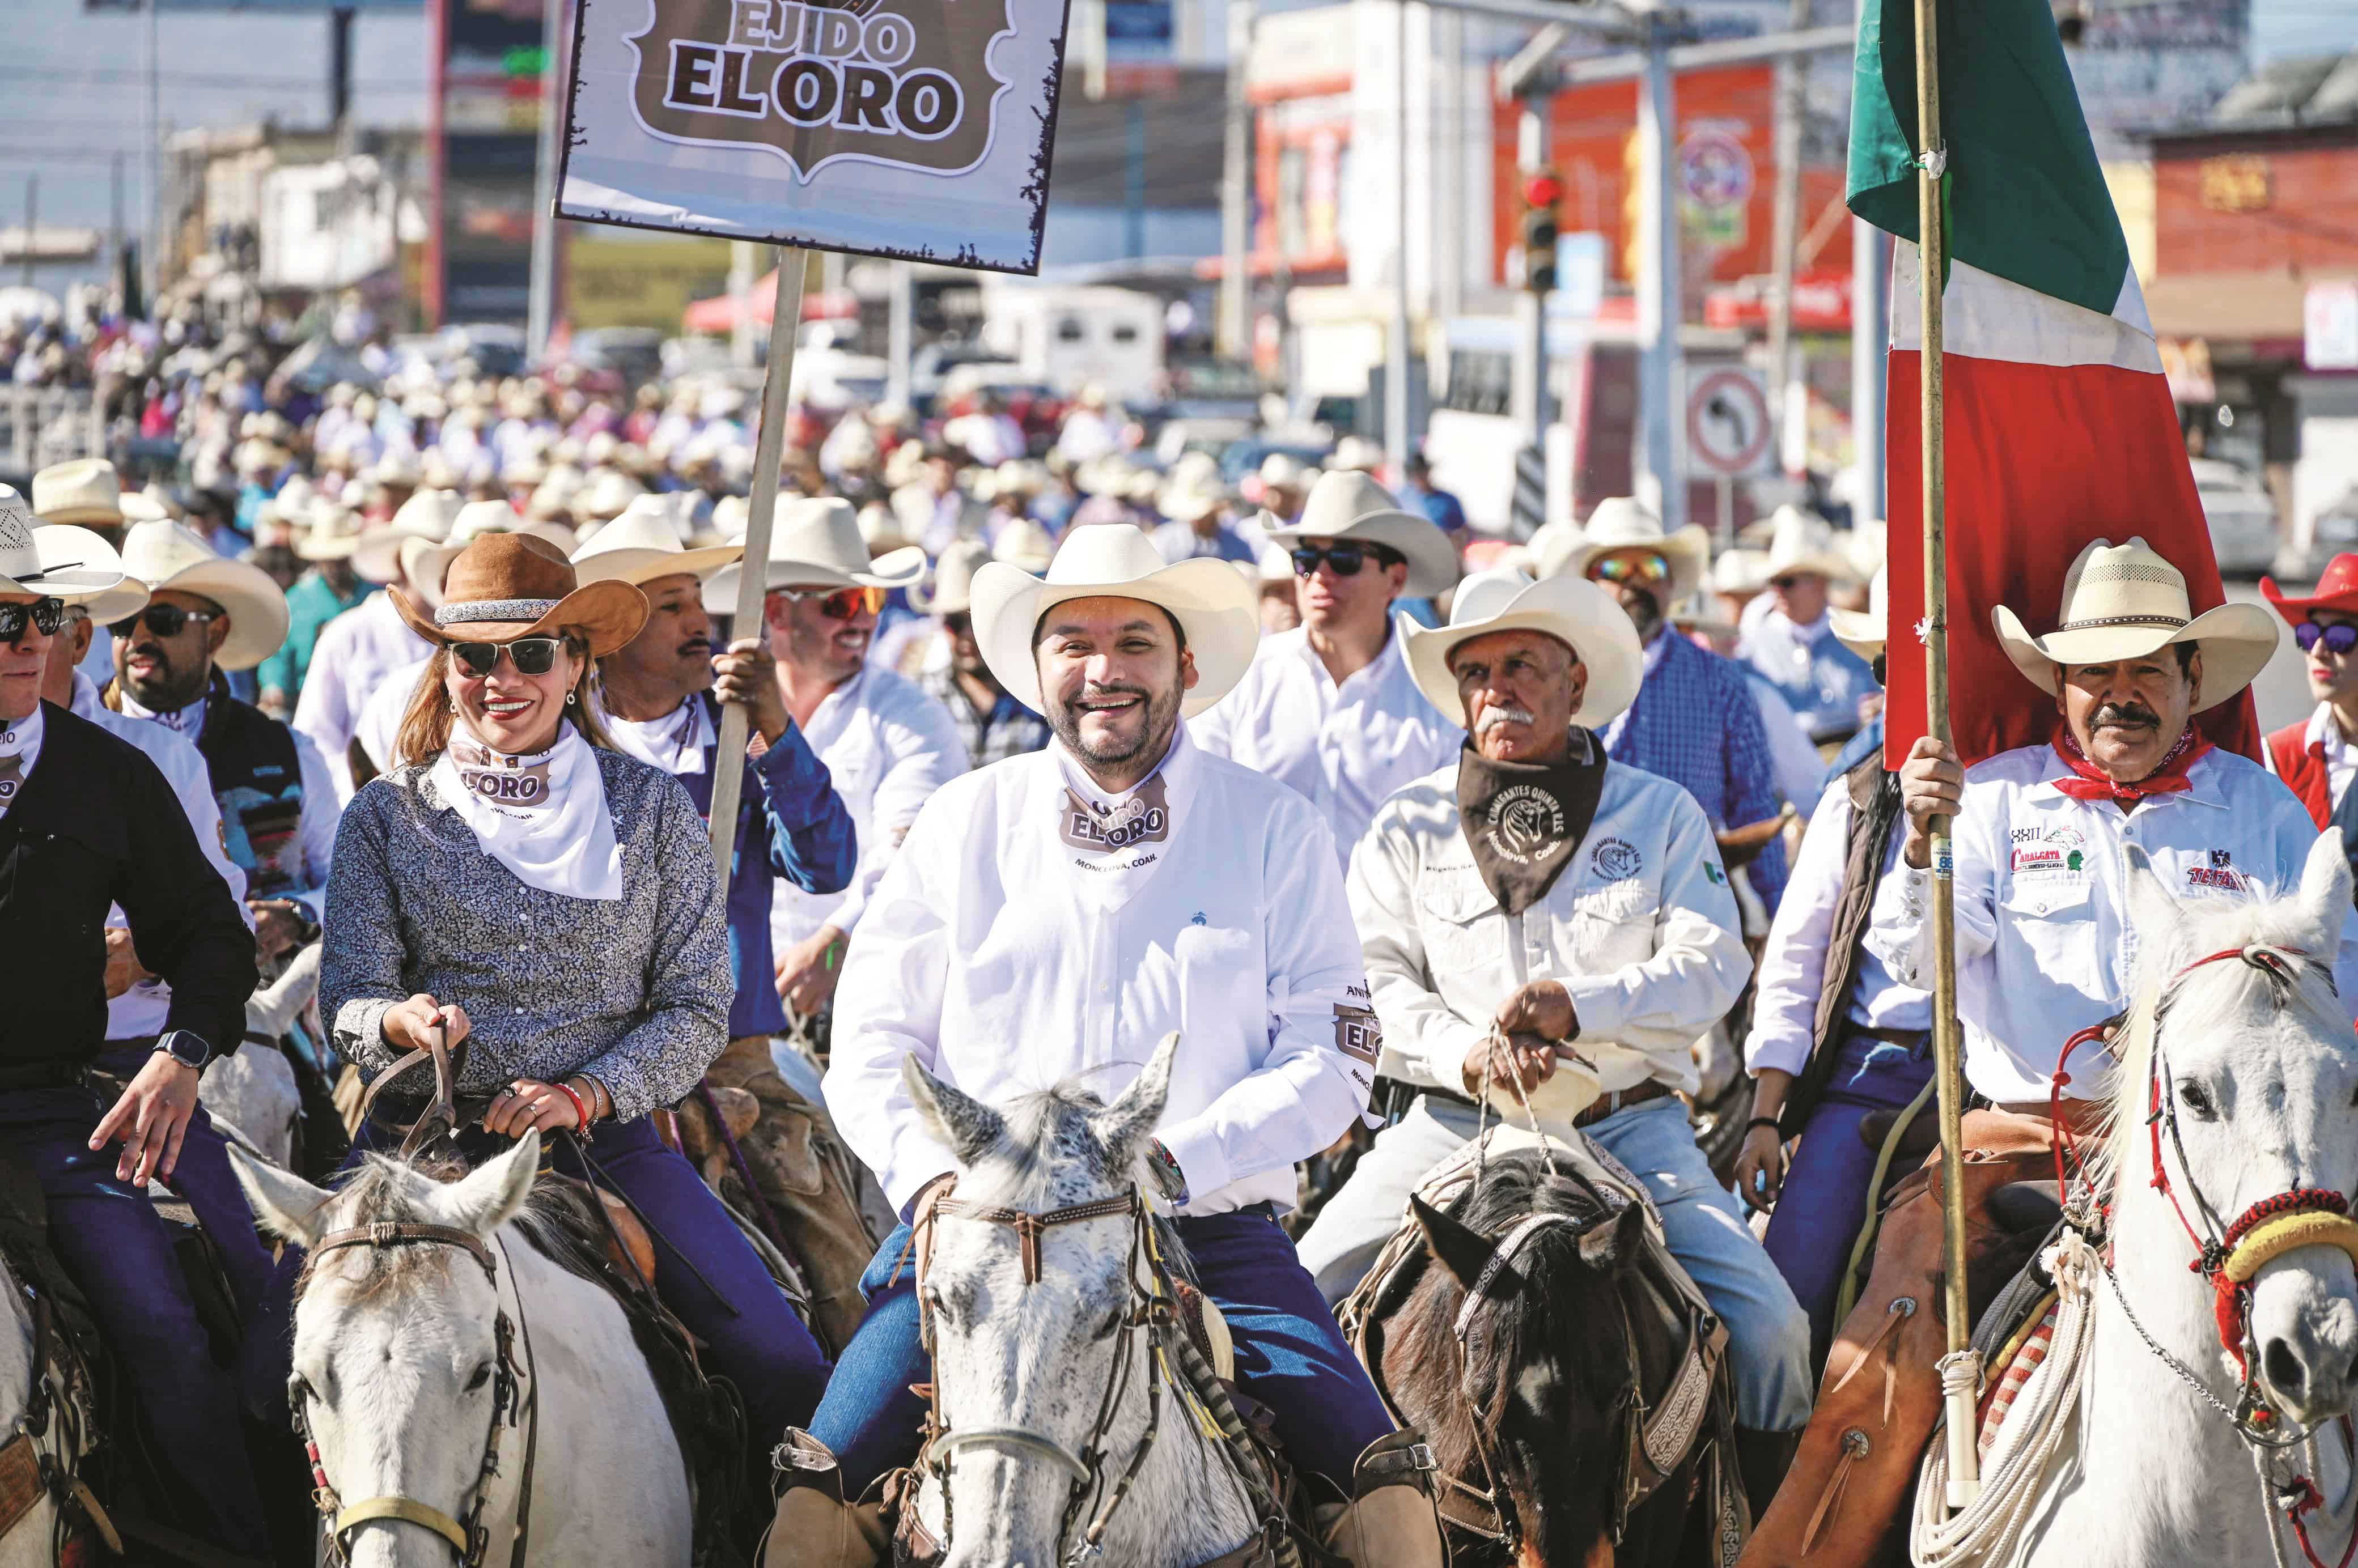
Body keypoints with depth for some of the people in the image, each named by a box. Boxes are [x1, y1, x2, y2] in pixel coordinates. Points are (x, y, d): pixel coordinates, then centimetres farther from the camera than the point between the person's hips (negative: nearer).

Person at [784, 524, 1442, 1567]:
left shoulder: (1274, 831, 6)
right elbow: (871, 1048, 10)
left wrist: (1179, 1158, -15)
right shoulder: (962, 825, 9)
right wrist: (931, 1175, -11)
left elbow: (1332, 1061, 2)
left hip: (1212, 1233, -1)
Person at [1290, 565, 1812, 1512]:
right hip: (1453, 1122, 1)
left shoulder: (1662, 815, 10)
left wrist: (1580, 1005, -18)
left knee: (1767, 1328, -18)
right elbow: (1374, 976, 4)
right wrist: (1468, 1053, -16)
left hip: (1626, 1123, -1)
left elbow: (1711, 966, -1)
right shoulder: (1408, 828, 12)